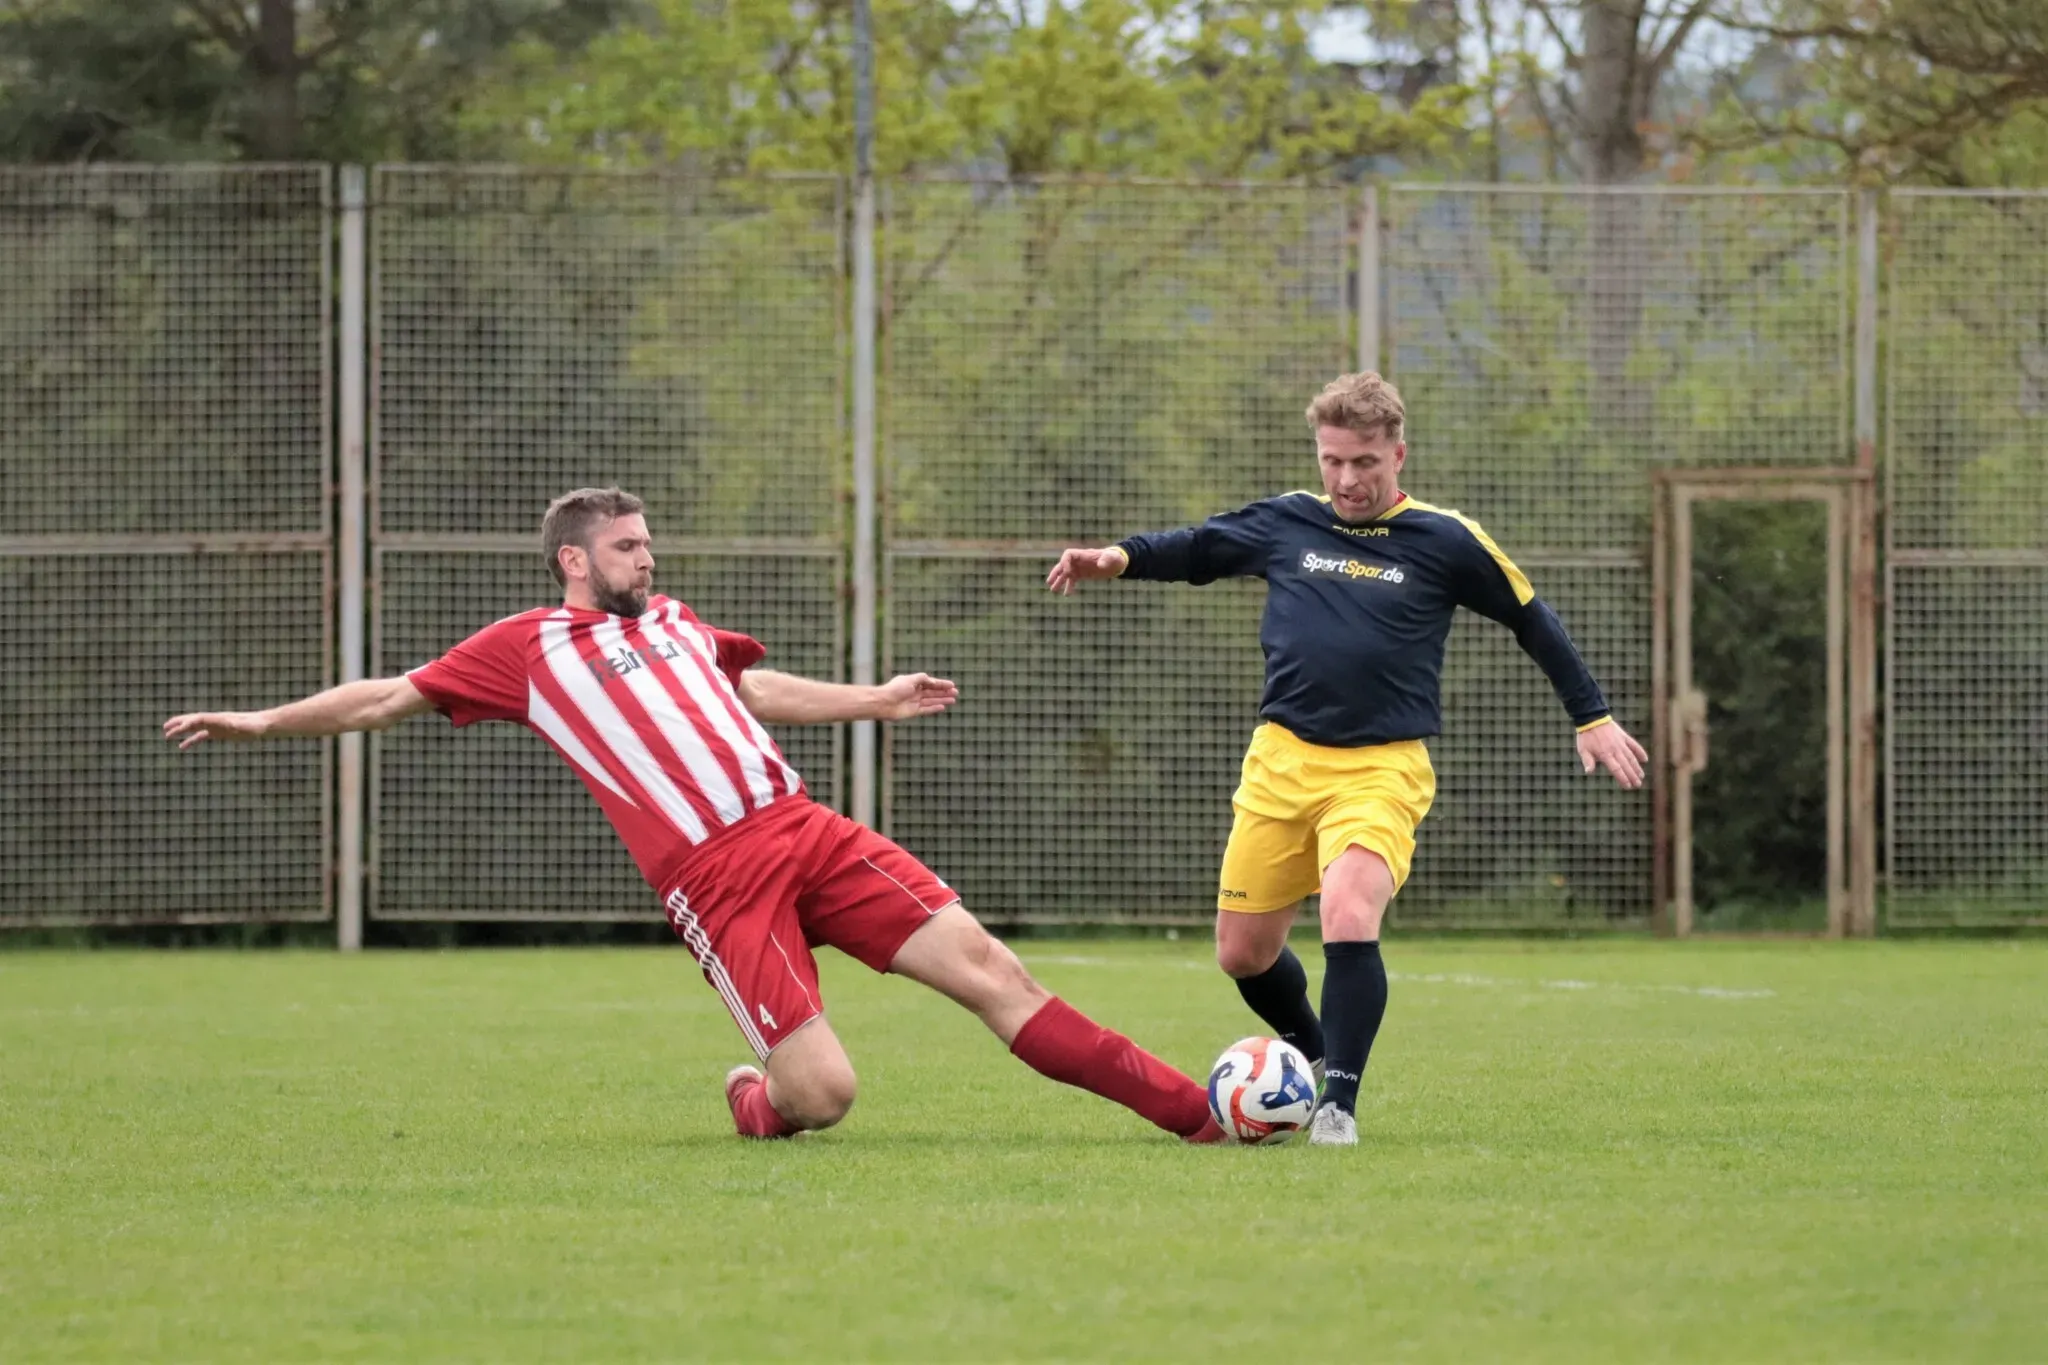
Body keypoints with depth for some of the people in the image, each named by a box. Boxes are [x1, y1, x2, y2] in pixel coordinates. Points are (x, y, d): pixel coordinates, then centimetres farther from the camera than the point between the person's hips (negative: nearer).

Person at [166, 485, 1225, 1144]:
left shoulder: (669, 620, 22)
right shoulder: (529, 647, 6)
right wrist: (260, 722, 12)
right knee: (821, 1093, -16)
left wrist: (876, 700, 36)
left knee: (985, 966, -3)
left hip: (802, 828, 5)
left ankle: (1196, 1114, -4)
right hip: (714, 880, -5)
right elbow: (392, 698, 11)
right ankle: (755, 1101, 21)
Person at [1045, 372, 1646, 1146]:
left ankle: (1339, 1103, -18)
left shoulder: (1445, 542, 0)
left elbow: (1531, 620, 10)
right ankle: (1314, 1054, 37)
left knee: (1350, 922, -27)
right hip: (1282, 761, 4)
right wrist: (1122, 558, 1)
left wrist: (1593, 718, 10)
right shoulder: (1285, 524, 6)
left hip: (1381, 769, -4)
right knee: (1243, 953, 7)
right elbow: (1196, 550, 20)